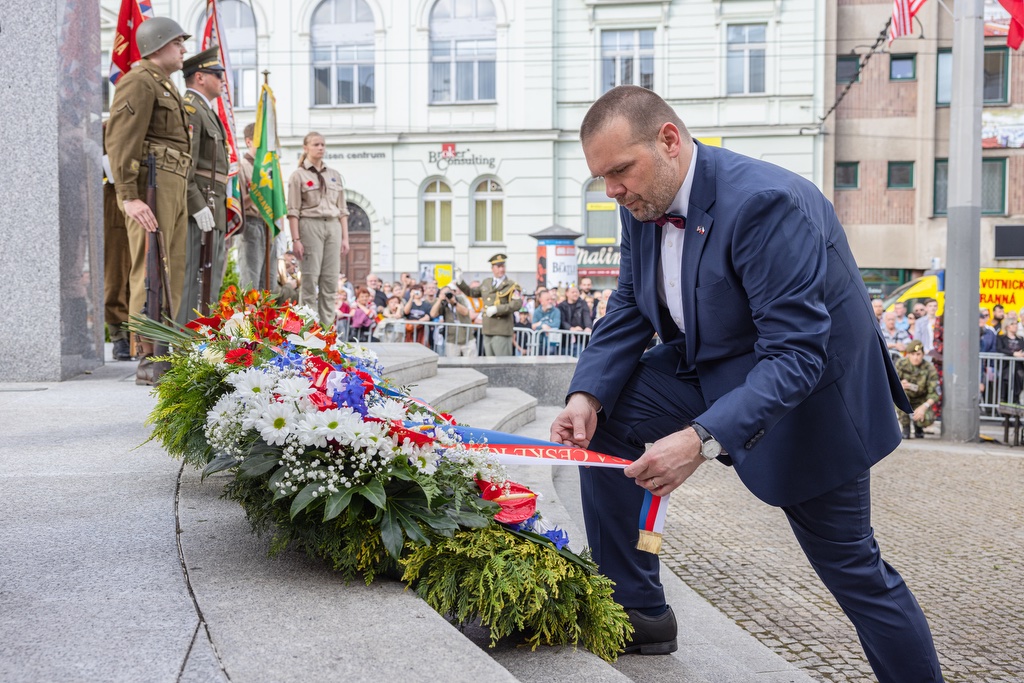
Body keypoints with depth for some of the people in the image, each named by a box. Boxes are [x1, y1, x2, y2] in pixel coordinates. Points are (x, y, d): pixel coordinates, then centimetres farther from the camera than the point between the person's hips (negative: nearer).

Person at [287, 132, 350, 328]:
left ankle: (327, 326, 5)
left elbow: (342, 209, 14)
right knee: (311, 277, -6)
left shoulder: (334, 175, 15)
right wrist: (296, 239, -11)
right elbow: (293, 210, -3)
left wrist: (345, 237, 7)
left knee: (330, 279, 1)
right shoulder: (298, 175, 3)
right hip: (310, 225, -4)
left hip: (333, 226, 4)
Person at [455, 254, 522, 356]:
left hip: (501, 332, -6)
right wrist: (460, 282, 16)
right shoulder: (486, 283, 16)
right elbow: (471, 292, 29)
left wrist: (497, 309, -20)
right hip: (487, 331, 6)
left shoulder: (511, 285, -4)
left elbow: (517, 304, -17)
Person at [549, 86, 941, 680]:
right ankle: (636, 612, 10)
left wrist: (703, 439, -44)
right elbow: (629, 311, 3)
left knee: (851, 565, 2)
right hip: (711, 365, 7)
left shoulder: (764, 202, -32)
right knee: (603, 419, -2)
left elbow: (796, 354, -34)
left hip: (808, 391, -7)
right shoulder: (642, 205, -7)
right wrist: (588, 395, -15)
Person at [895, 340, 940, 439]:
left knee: (928, 419, -31)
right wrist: (900, 385, -42)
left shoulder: (929, 368, -16)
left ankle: (918, 426, 11)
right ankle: (905, 427, -12)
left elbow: (935, 393, -17)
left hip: (921, 402, -1)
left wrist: (924, 407, -34)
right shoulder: (901, 364, -13)